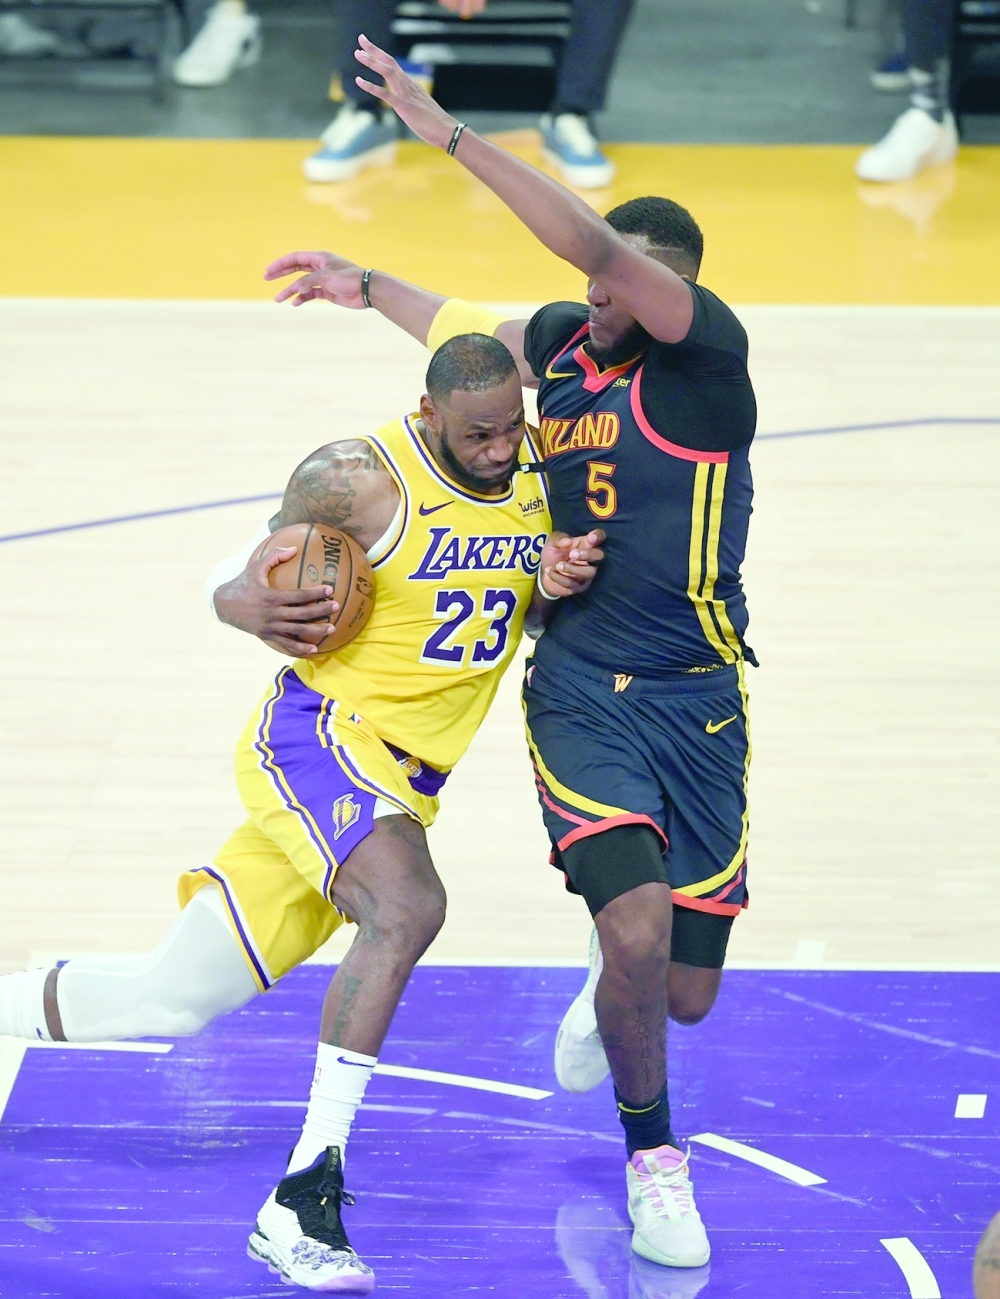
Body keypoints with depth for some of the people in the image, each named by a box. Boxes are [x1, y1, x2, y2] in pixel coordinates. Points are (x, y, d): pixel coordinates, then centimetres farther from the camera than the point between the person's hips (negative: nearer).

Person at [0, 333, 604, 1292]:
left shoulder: (536, 470, 6)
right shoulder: (354, 478, -12)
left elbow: (527, 617, 19)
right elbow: (242, 588, -2)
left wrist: (555, 586, -4)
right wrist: (252, 607, -26)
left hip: (400, 783, 7)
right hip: (317, 735, -7)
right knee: (407, 906, -34)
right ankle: (303, 1197, -31)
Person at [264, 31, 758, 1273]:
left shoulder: (707, 350, -12)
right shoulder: (568, 339, 4)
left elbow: (596, 247, -29)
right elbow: (480, 332, 30)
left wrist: (450, 133, -30)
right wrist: (364, 285, 31)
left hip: (698, 701, -2)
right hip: (579, 694, 2)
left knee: (682, 992, 5)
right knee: (637, 925, -21)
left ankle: (607, 1000, 44)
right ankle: (653, 1159, 3)